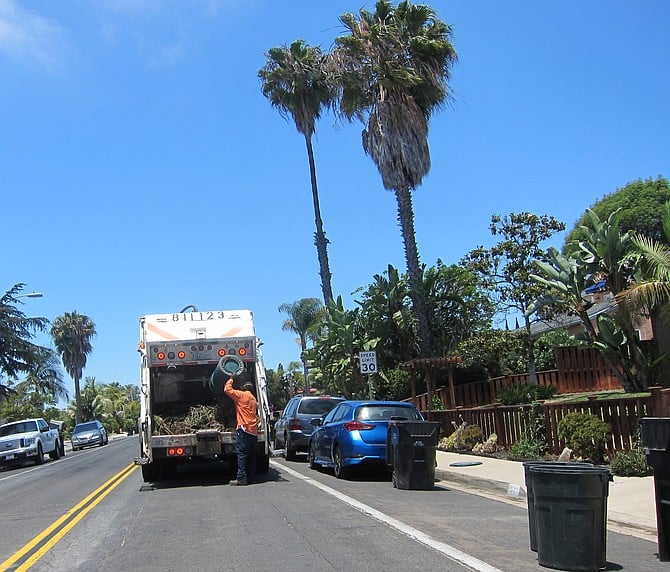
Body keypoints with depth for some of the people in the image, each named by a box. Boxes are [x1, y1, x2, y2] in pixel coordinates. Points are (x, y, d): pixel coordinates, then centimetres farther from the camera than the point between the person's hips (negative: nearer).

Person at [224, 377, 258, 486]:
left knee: (241, 453, -12)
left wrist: (231, 379, 13)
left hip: (245, 429, -8)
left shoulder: (242, 395, 0)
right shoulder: (254, 400, 23)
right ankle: (250, 477, 9)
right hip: (254, 431, 8)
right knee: (251, 455, 8)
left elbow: (227, 389, 0)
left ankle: (241, 478, -19)